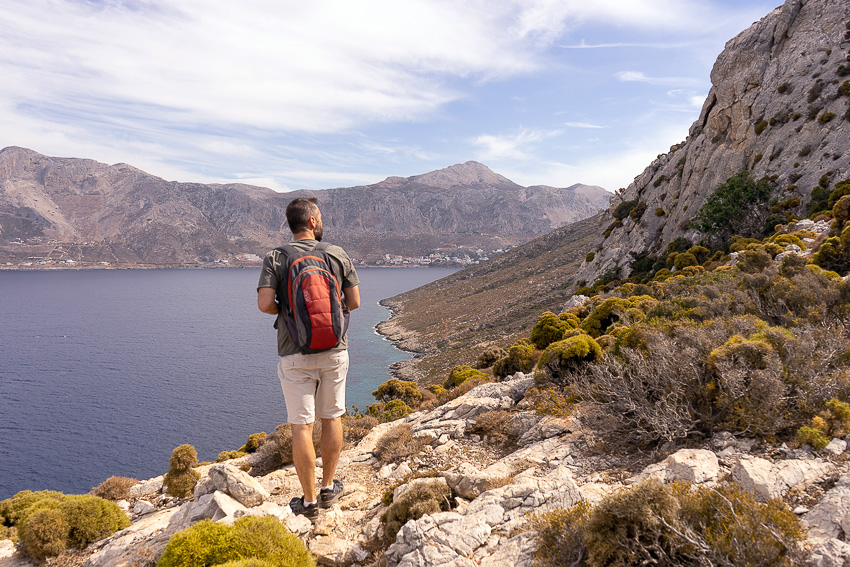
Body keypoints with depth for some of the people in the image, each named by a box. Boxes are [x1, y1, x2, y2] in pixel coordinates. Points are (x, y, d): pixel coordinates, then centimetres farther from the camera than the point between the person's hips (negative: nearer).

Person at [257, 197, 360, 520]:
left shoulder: (275, 259, -4)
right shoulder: (338, 255, 0)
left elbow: (265, 304, -15)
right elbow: (354, 302, 1)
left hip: (296, 355, -2)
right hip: (334, 350, 2)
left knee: (302, 426, 6)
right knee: (331, 418, 17)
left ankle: (310, 501, 15)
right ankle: (329, 488, 30)